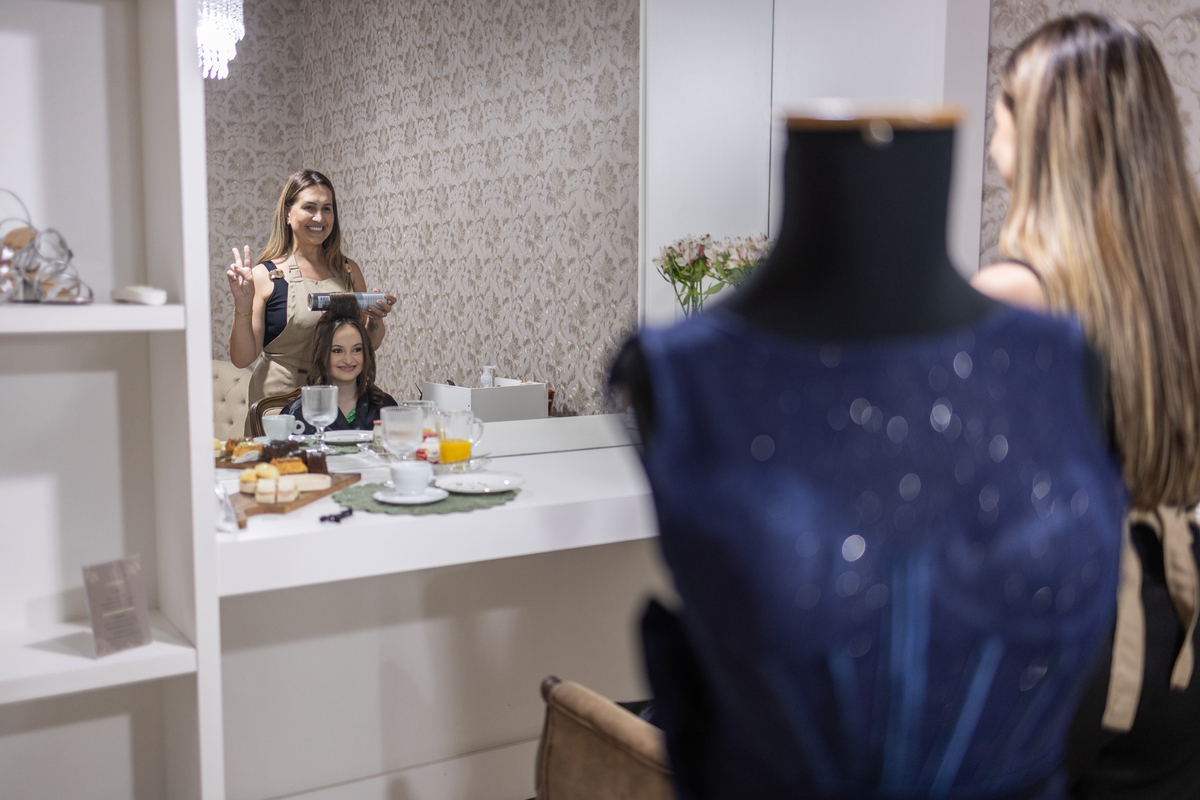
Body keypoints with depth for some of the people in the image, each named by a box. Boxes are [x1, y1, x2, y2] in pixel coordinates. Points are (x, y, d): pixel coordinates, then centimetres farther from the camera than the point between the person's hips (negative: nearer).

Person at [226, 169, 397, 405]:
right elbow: (242, 358, -2)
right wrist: (242, 306, -13)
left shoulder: (349, 271, 9)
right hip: (281, 399, -3)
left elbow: (369, 345, 18)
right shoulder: (265, 275, -1)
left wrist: (376, 319, -1)